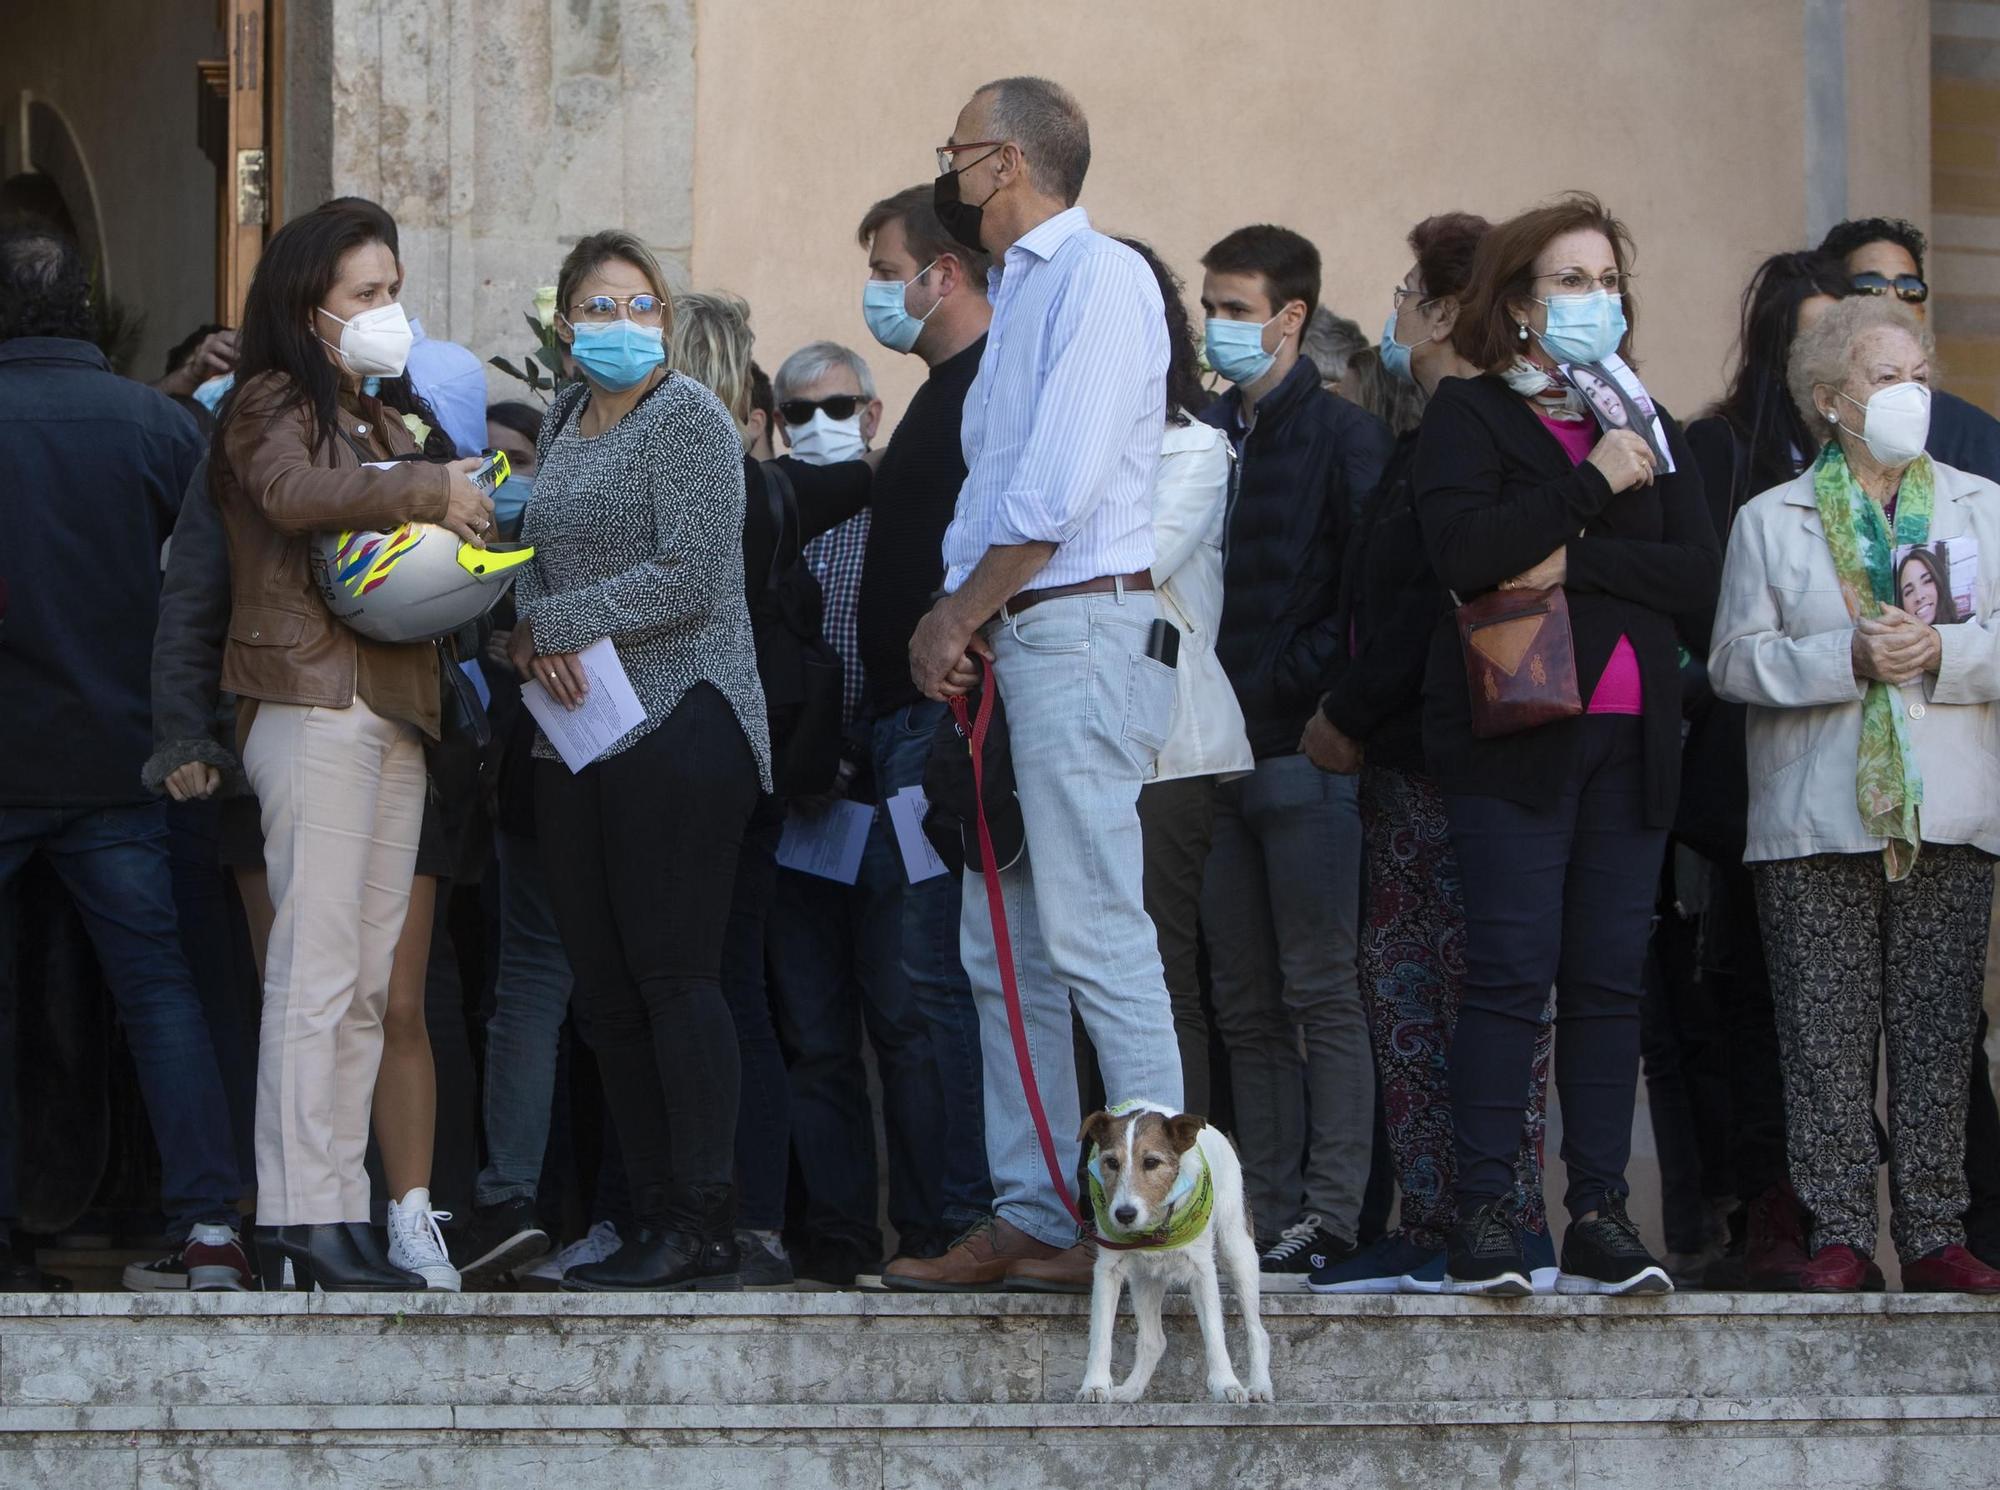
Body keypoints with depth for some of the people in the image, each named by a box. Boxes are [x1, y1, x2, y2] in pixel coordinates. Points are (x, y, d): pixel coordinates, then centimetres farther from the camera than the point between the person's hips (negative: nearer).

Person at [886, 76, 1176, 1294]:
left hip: (1079, 632, -10)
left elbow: (1059, 490, -17)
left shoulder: (1101, 277, -8)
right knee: (1004, 955, 8)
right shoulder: (1020, 295, 22)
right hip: (1006, 647, 10)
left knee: (1095, 939, -13)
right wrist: (948, 620, 6)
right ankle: (1031, 1218, 11)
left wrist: (959, 616, -9)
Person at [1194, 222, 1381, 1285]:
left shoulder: (1343, 436, -3)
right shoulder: (1200, 434, 15)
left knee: (1322, 990, -7)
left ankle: (1332, 1211, -8)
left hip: (1303, 751, -6)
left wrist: (1275, 693, -13)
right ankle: (1267, 1210, 9)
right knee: (1246, 1006, 7)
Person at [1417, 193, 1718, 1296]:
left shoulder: (1645, 424, 18)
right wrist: (1593, 486, -12)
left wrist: (1570, 565, -7)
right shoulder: (1468, 414, 4)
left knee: (1610, 978, 2)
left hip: (1631, 736, 4)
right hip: (1513, 728, -4)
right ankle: (1483, 1217, -8)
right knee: (1511, 970, -9)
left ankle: (1599, 1219, 2)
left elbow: (1695, 572, 4)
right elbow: (1463, 551, -14)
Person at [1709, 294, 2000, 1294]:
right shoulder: (1772, 520, 9)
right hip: (1817, 820, -1)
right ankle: (1841, 1237, 2)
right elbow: (1735, 659, -1)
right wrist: (1848, 656, -14)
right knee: (1828, 1035, -2)